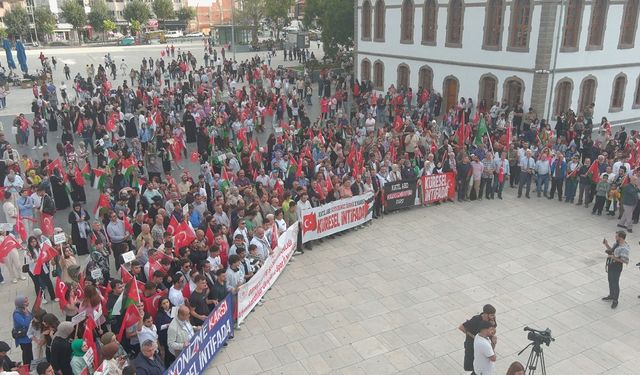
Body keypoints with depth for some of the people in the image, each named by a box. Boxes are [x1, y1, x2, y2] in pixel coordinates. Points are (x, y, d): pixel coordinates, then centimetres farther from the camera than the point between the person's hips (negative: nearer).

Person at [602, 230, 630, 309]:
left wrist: (613, 257, -30)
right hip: (610, 265, 9)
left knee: (615, 284, 7)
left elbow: (625, 261, -30)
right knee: (610, 281, 24)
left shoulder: (624, 248, -28)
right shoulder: (616, 243, -1)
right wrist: (606, 244, 0)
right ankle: (611, 296, 44)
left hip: (616, 268, -9)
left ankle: (615, 301, 24)